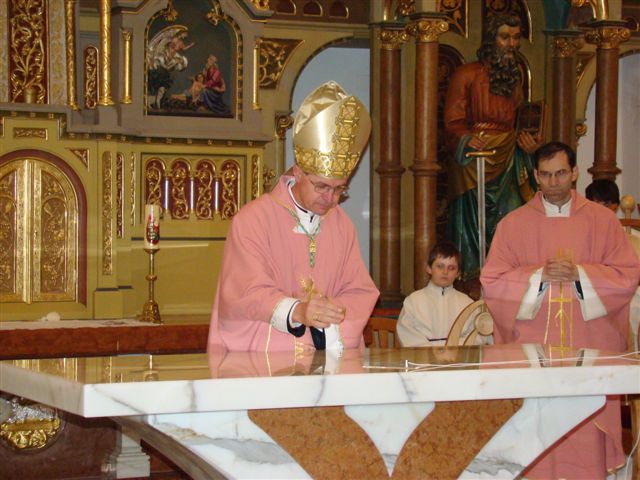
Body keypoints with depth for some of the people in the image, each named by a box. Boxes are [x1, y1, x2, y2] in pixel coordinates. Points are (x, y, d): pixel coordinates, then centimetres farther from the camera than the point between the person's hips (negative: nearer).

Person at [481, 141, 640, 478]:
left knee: (585, 436, -2)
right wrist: (539, 275, -12)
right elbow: (491, 282, 1)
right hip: (531, 347, 0)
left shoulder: (602, 220, 7)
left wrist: (579, 273, -12)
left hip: (587, 347, 0)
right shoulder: (514, 224, 6)